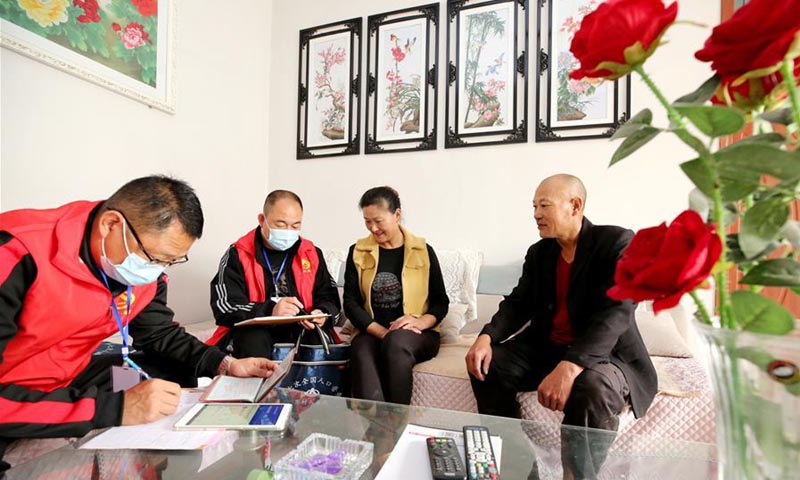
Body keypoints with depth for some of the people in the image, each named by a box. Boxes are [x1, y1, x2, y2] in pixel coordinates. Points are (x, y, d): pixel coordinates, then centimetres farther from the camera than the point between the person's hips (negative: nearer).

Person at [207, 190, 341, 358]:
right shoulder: (238, 255, -1)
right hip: (253, 331, -1)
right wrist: (269, 311, -28)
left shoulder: (312, 254, 9)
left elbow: (329, 298, 10)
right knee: (255, 340, -33)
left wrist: (323, 315, -15)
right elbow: (224, 308, -10)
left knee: (321, 338, -28)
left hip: (302, 330, 2)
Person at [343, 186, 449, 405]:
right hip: (372, 333, 1)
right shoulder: (358, 252, 8)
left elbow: (441, 302, 6)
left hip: (418, 335, 0)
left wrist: (420, 322, -16)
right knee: (361, 353, -34)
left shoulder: (423, 251, 4)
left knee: (396, 342, -35)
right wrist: (382, 332, -14)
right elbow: (351, 303, 1)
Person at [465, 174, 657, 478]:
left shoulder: (617, 242, -13)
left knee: (593, 389, -36)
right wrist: (486, 337, -18)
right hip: (545, 347, 6)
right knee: (486, 364, -13)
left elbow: (615, 314, -25)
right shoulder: (538, 252, 7)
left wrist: (569, 367, -39)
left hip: (606, 353, -5)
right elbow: (518, 303, 4)